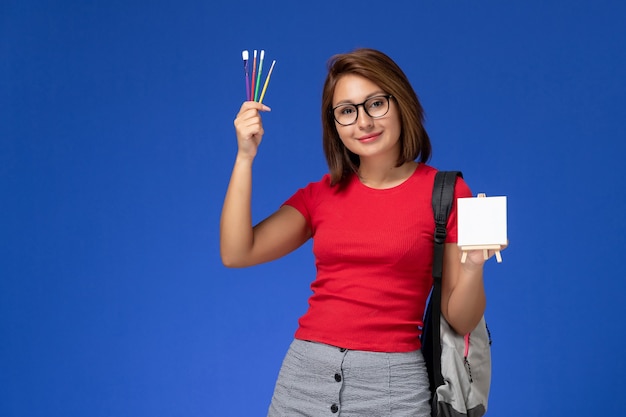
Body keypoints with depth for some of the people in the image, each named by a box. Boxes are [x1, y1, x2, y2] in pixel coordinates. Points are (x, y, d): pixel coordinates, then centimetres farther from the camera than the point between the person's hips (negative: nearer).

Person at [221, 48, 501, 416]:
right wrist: (246, 156, -5)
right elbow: (236, 253, -3)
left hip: (392, 383, -3)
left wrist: (472, 266, -21)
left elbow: (461, 321, -1)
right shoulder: (321, 194, 8)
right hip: (305, 373, 3)